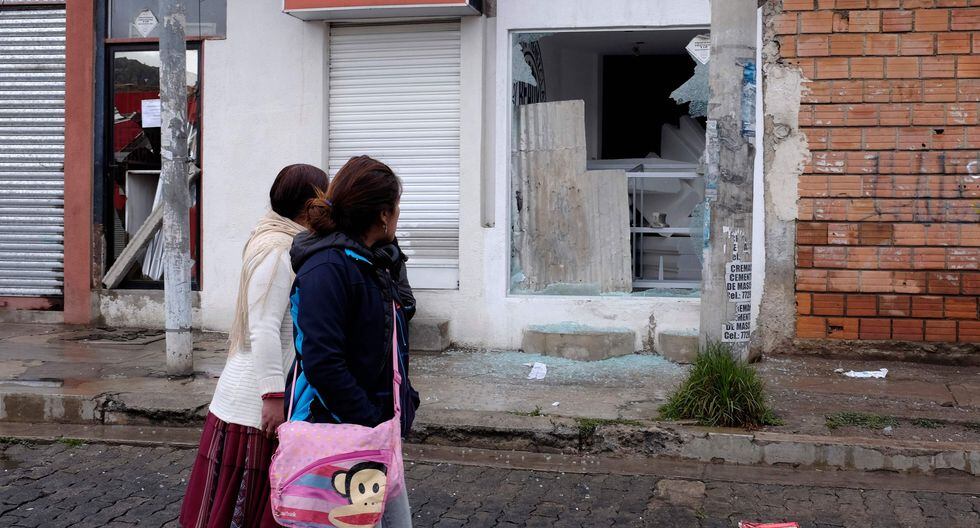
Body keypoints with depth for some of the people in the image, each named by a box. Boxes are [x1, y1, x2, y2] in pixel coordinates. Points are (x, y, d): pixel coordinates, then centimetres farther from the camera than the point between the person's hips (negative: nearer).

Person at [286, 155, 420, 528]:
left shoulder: (382, 263, 11)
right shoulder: (327, 268, -18)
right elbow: (322, 363, -24)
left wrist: (404, 403, 12)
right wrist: (373, 424, -21)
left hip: (380, 423, 9)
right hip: (337, 429, -9)